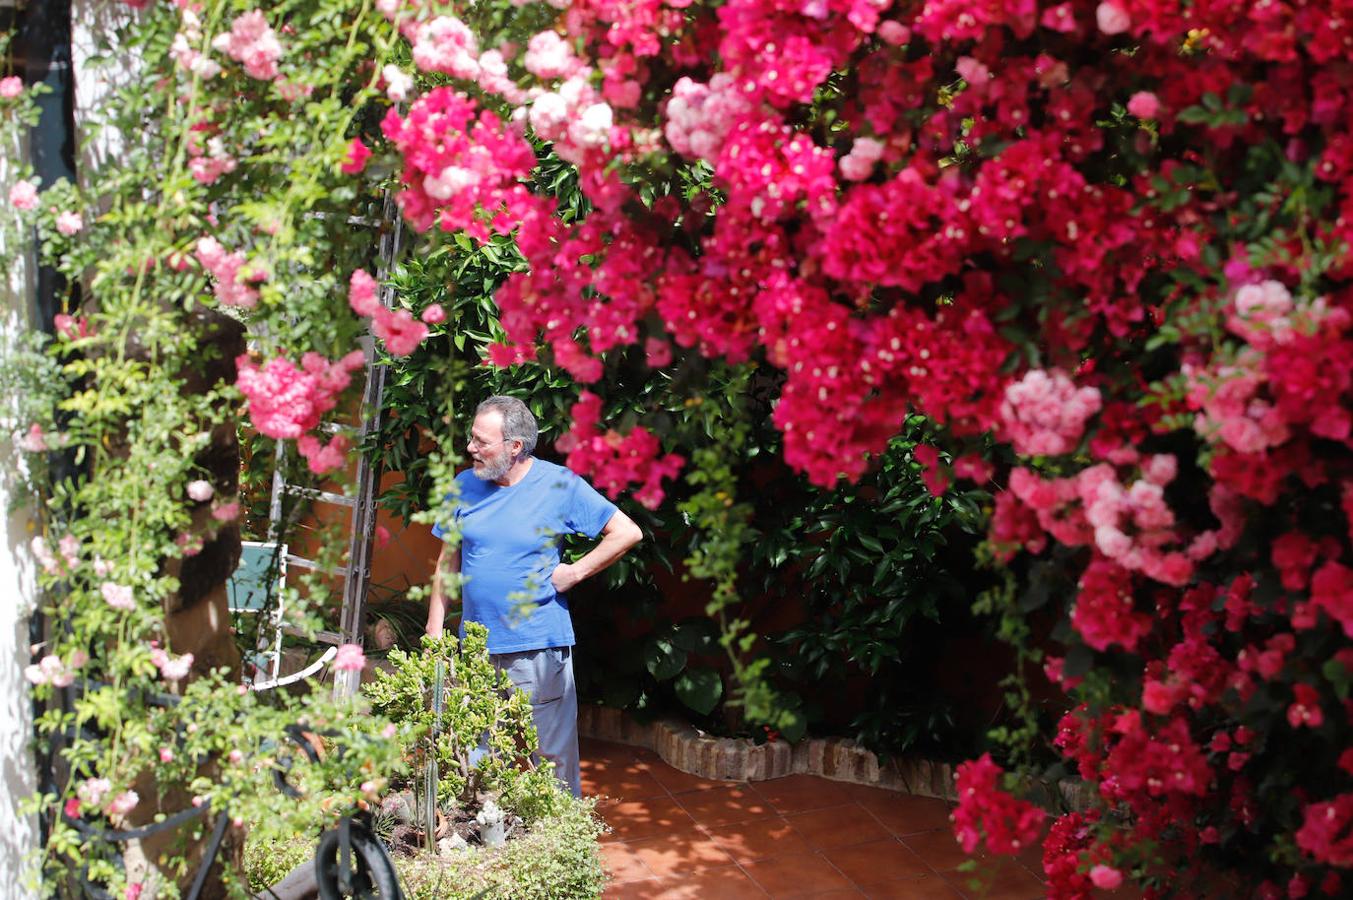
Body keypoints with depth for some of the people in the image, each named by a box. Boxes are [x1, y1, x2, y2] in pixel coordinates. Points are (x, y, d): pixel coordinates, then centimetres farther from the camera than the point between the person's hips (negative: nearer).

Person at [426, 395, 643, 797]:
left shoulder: (560, 485, -8)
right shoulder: (465, 486, 4)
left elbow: (627, 533, -5)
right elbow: (448, 560, 12)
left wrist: (573, 572, -8)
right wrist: (435, 627, 8)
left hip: (540, 645, -4)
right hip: (476, 646, 4)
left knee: (553, 755, 2)